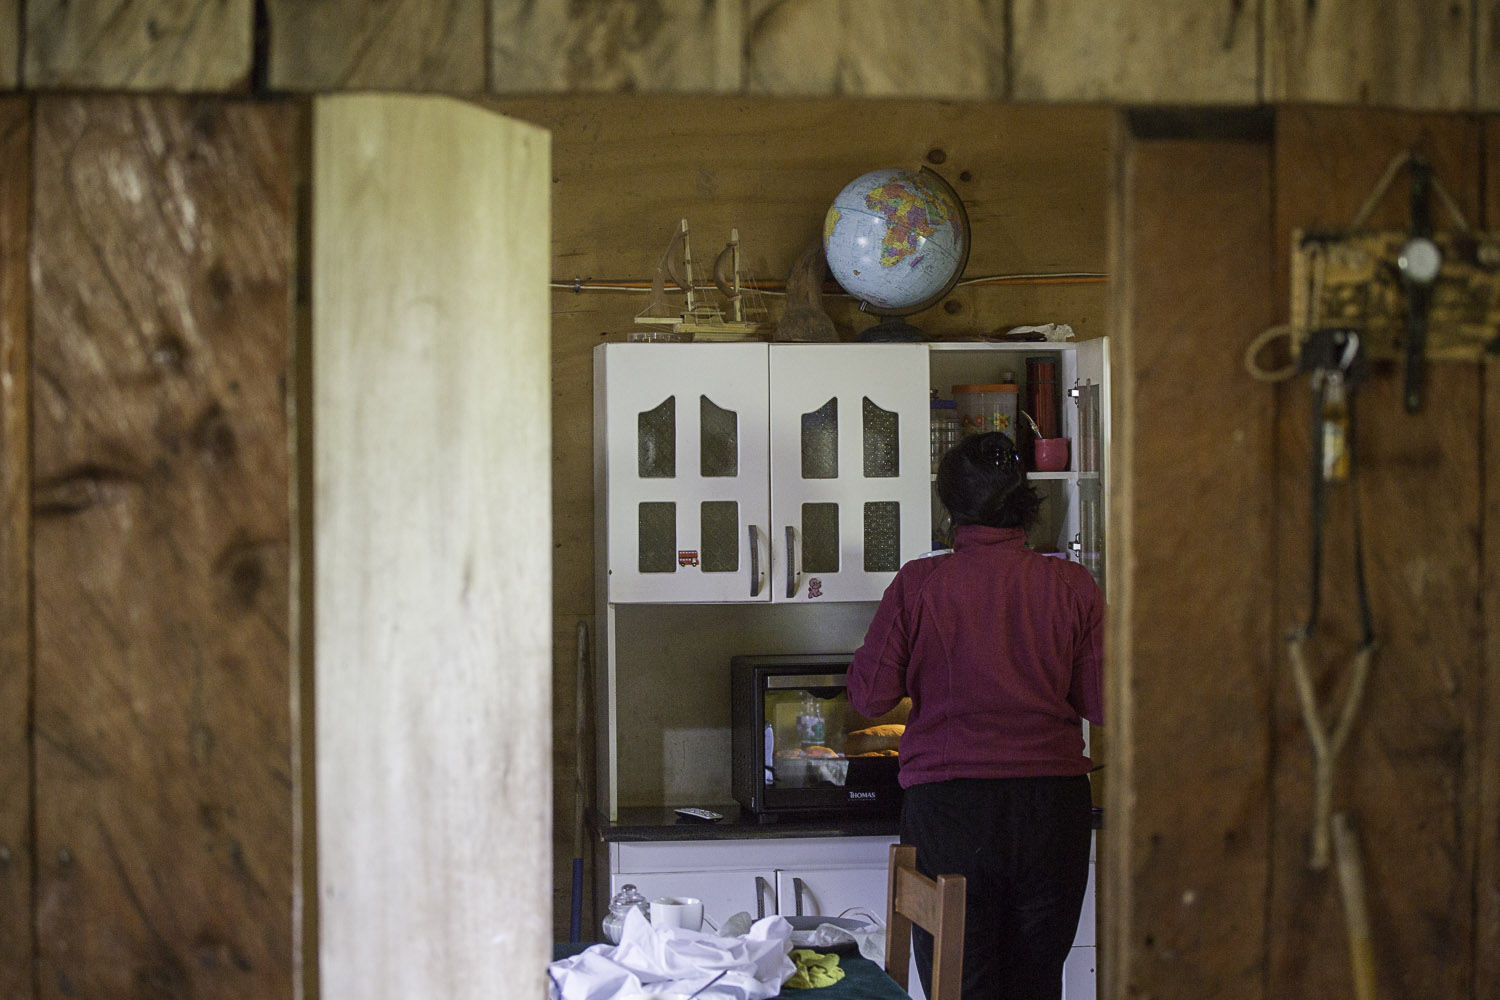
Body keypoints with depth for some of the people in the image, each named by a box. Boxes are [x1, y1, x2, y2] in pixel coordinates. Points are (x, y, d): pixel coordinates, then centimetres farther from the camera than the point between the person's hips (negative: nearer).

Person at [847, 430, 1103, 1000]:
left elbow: (869, 696, -3)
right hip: (1053, 803, 2)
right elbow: (1103, 704, 0)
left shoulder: (917, 584, -5)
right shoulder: (1070, 584, -2)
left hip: (947, 808, -2)